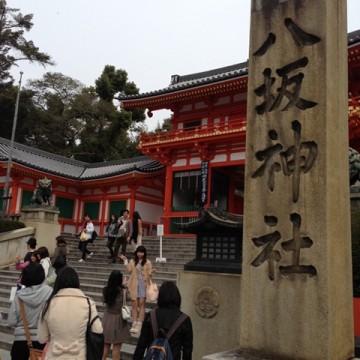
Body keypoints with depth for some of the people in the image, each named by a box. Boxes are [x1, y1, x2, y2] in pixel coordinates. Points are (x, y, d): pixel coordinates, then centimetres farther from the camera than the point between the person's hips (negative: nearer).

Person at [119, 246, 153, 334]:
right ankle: (134, 324, 11)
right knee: (134, 304, 4)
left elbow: (149, 274, 1)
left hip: (143, 284, -2)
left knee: (141, 304, -3)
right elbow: (129, 270, -8)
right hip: (134, 284, 2)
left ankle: (139, 324, 0)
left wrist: (151, 272, -20)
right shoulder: (132, 261, 9)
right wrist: (125, 261, -8)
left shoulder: (148, 262, 4)